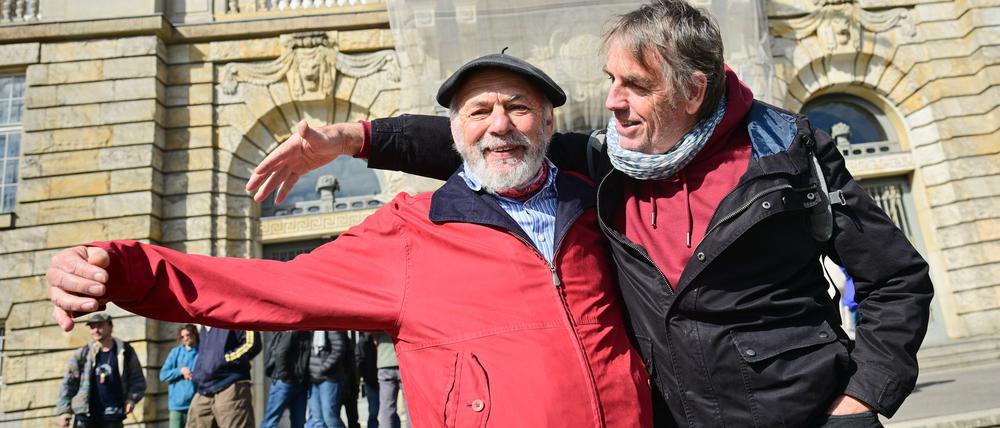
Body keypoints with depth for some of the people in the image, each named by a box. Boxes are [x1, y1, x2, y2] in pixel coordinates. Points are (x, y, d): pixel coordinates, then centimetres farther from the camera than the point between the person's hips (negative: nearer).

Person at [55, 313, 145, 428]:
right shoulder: (81, 354, 3)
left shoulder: (125, 352, 3)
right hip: (85, 416, 0)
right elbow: (68, 383, 4)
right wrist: (64, 410, -3)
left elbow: (138, 380, 6)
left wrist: (131, 399, -10)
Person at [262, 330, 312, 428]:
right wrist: (285, 376, -16)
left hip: (301, 383, 8)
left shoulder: (307, 334, 14)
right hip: (285, 381, -8)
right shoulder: (291, 331, -10)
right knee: (271, 420, -3)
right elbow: (280, 353, -19)